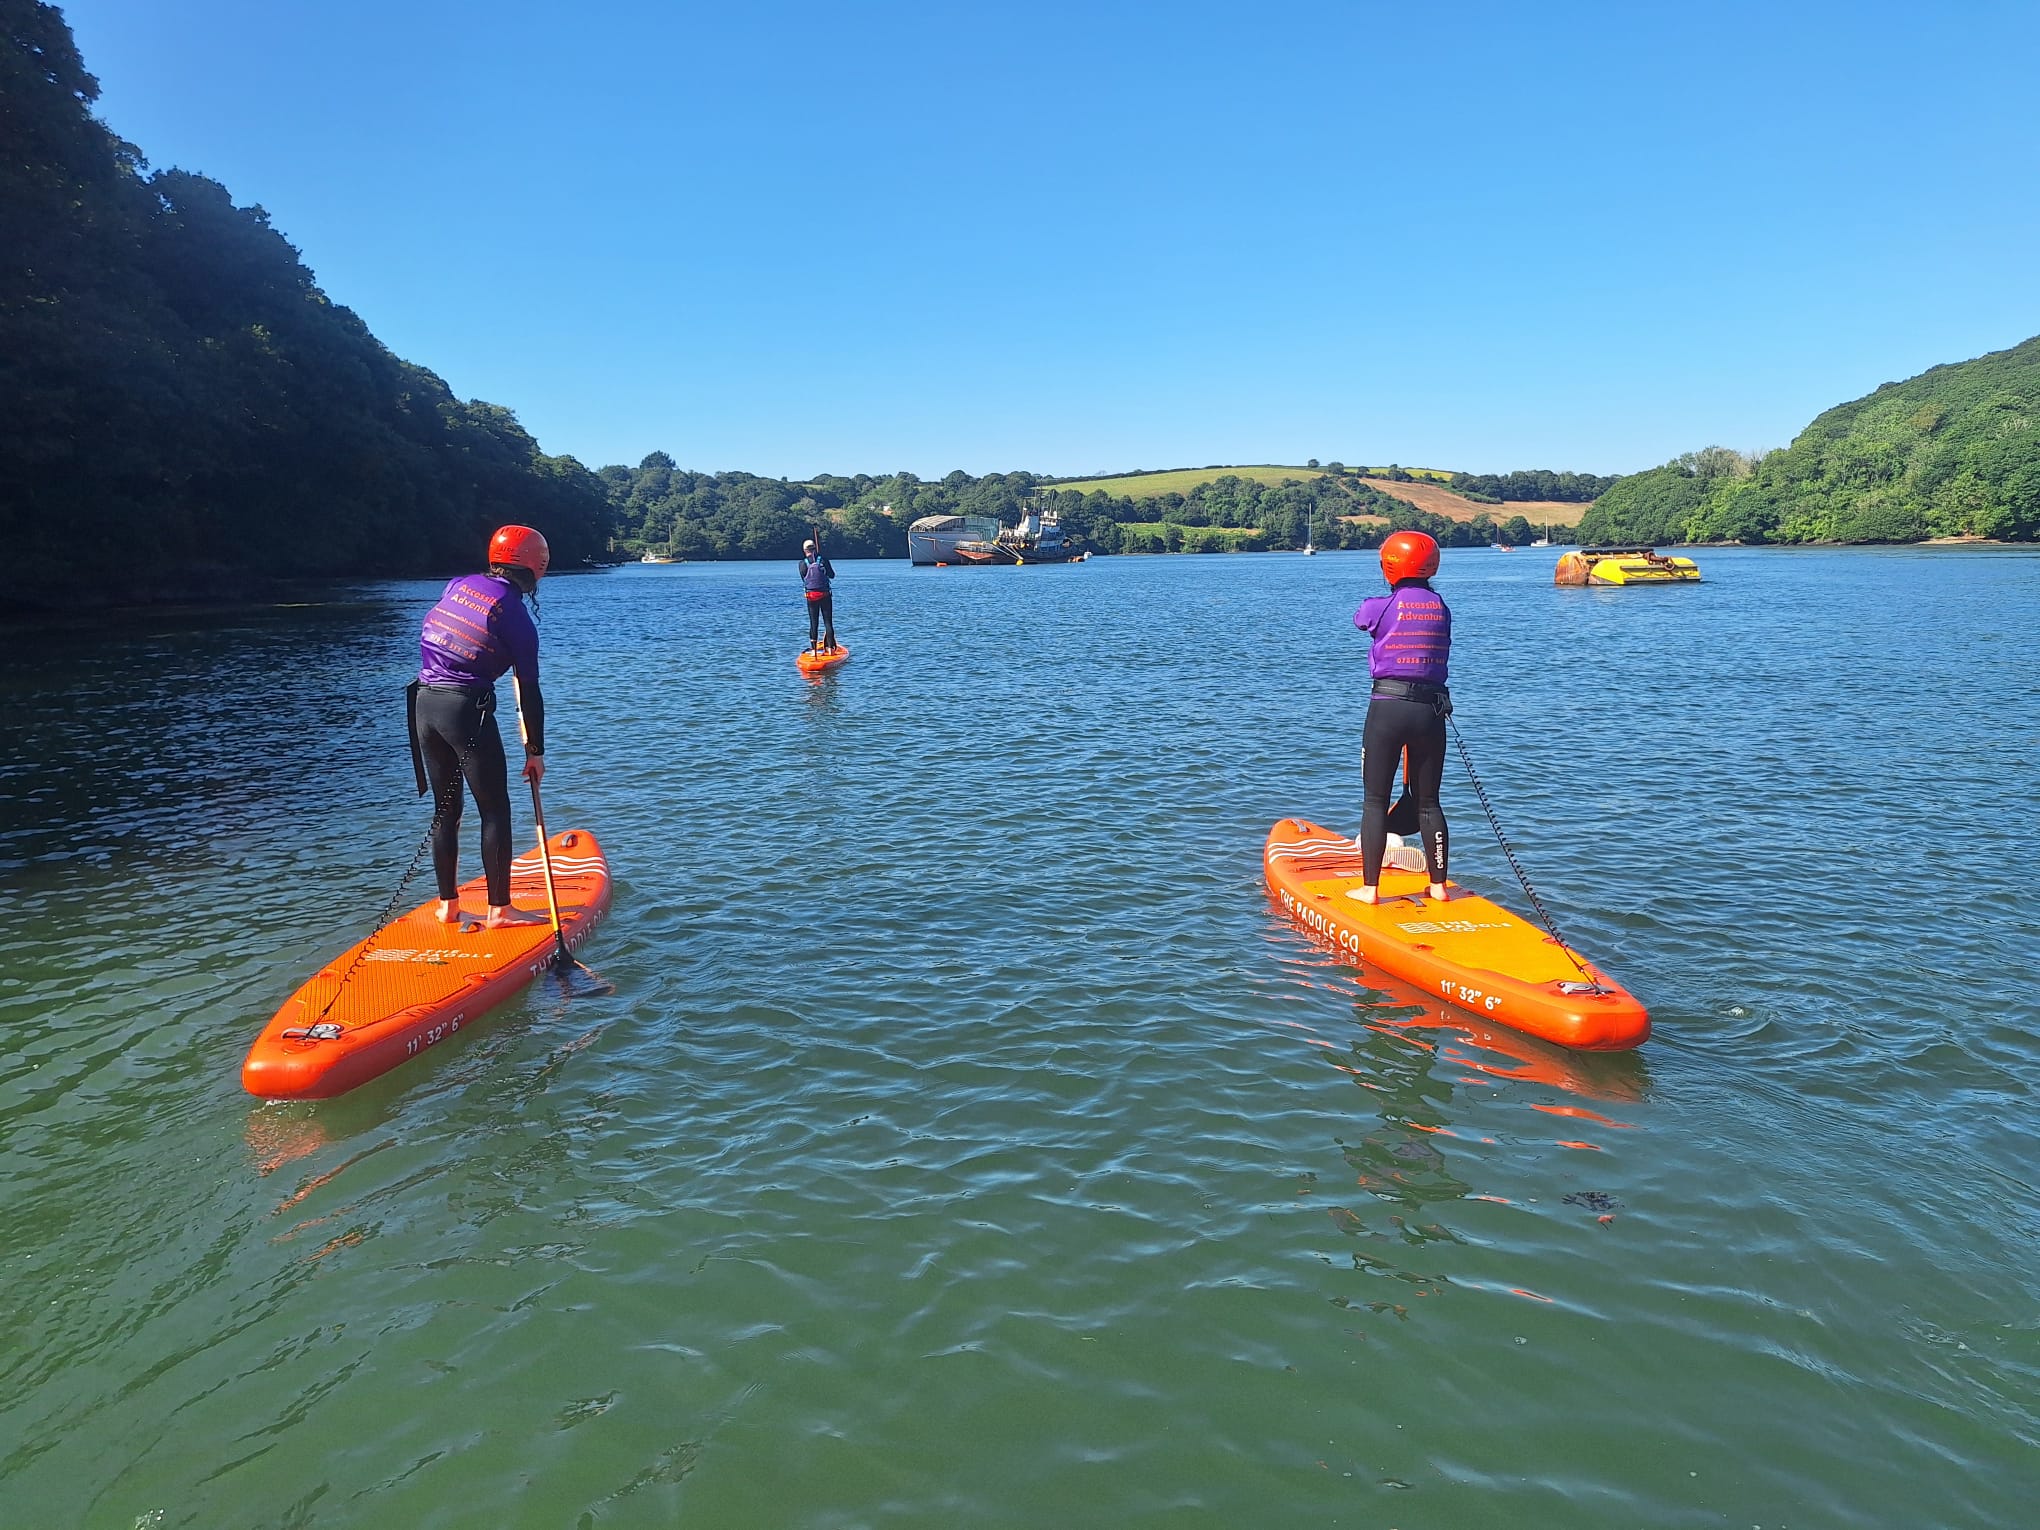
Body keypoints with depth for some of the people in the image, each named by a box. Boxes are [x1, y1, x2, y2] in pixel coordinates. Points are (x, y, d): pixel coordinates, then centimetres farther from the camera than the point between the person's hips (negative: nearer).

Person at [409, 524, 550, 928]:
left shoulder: (459, 585, 9)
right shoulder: (518, 619, -7)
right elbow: (529, 692, -4)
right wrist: (535, 751, 3)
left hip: (424, 705, 7)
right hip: (467, 709, -7)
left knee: (445, 808, 15)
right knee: (495, 809, 3)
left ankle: (448, 905, 22)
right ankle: (499, 909, 5)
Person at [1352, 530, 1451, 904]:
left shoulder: (1379, 607, -5)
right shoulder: (1441, 607, 6)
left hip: (1387, 708, -4)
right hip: (1431, 710, 4)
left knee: (1376, 801, 4)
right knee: (1428, 802, 14)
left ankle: (1370, 888, 6)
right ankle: (1438, 885, 21)